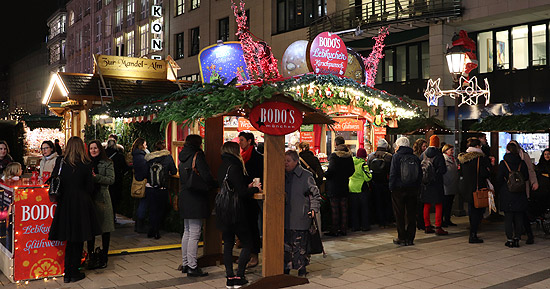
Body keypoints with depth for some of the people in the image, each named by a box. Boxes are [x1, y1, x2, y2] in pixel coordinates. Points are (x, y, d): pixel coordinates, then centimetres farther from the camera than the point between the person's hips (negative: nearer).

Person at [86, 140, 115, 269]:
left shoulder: (107, 163, 2)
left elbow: (111, 180, -8)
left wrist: (96, 177, -18)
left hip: (102, 198, -3)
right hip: (89, 198, 3)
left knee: (105, 229, 2)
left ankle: (103, 257, 12)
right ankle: (91, 256, 14)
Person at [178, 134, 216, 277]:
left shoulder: (183, 156, 14)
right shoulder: (198, 155, -11)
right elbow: (206, 176, -18)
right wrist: (215, 185, 0)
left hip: (184, 199, 9)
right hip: (196, 199, -9)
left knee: (187, 232, 16)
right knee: (194, 234, -5)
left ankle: (185, 264, 23)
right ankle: (192, 267, -3)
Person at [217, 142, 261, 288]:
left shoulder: (222, 167, 9)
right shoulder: (234, 167, -17)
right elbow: (242, 193, -19)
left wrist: (247, 187, 14)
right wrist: (255, 189, -2)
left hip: (224, 213, 8)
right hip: (236, 214, -8)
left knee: (228, 244, 10)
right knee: (247, 243, 4)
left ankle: (230, 277, 14)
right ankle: (239, 277, 3)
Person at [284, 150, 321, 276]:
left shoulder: (306, 175, -3)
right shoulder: (283, 176, 10)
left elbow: (315, 195, 2)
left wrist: (314, 209, -5)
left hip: (300, 218, -4)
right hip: (286, 218, 4)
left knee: (300, 244, 0)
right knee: (286, 243, 5)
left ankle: (301, 269, 13)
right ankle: (286, 269, 18)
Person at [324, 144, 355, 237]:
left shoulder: (334, 156, -9)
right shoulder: (349, 157, 4)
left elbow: (331, 169, -20)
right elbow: (352, 170, 6)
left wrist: (325, 175, -3)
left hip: (334, 186, -5)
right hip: (344, 186, 5)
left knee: (335, 209, -1)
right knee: (344, 208, 10)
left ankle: (334, 230, 1)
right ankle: (343, 230, 14)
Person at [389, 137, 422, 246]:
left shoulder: (396, 157, -7)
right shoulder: (415, 158, 6)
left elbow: (393, 174, -11)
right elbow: (420, 175, 9)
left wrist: (391, 187, -4)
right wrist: (417, 188, 13)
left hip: (399, 189, -4)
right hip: (413, 190, 4)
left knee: (399, 215, 4)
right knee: (411, 214, 9)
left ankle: (402, 238, 5)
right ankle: (410, 239, 11)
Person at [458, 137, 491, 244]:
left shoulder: (462, 158, 5)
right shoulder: (481, 158, -14)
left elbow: (460, 173, 12)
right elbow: (486, 174, -18)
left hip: (467, 190, 6)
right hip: (479, 189, -6)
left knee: (472, 211, 18)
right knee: (478, 212, 1)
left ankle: (473, 234, 26)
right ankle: (473, 236, -1)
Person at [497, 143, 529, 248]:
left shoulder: (503, 164, -8)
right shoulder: (522, 163, -1)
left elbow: (499, 179, -6)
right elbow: (526, 177, 7)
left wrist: (499, 190, 9)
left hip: (507, 195, -2)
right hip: (520, 195, 2)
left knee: (508, 217, 4)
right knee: (519, 217, 9)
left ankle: (510, 240, 4)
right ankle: (517, 239, 11)